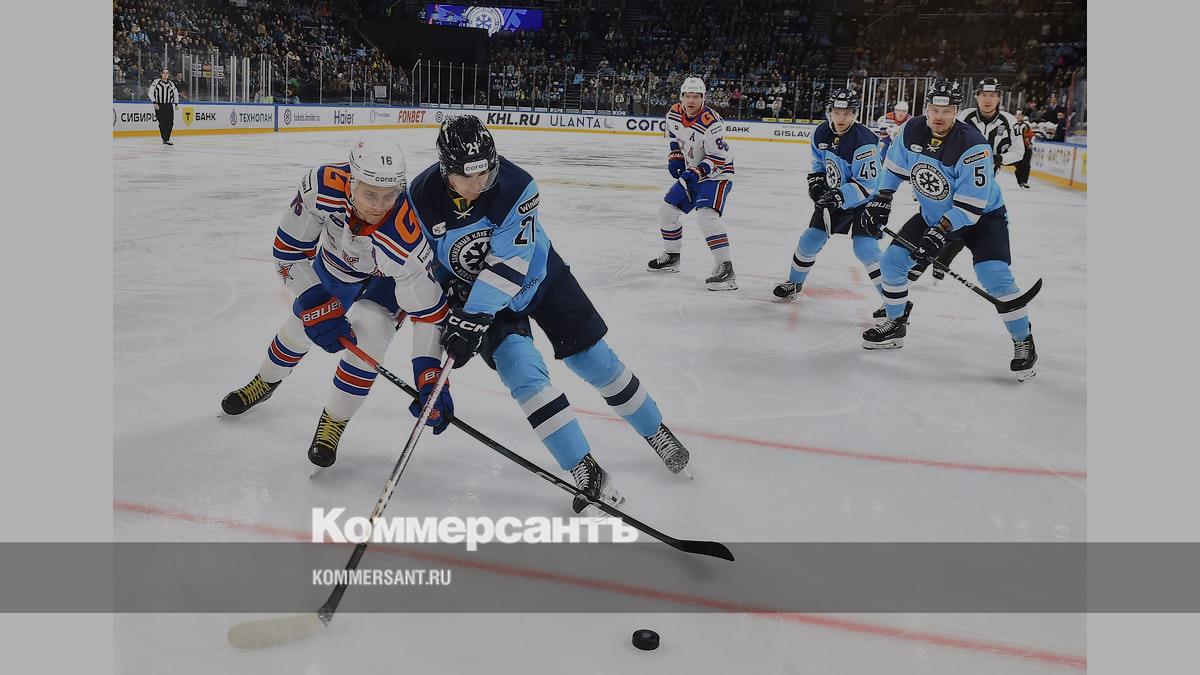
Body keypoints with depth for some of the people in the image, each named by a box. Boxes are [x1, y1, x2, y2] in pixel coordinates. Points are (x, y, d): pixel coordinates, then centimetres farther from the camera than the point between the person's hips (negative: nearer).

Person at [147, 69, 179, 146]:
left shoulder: (171, 84, 9)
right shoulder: (156, 82, -2)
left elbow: (176, 93, 23)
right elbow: (150, 93, -2)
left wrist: (176, 103, 15)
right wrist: (155, 103, -9)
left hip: (169, 106, 3)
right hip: (159, 106, -3)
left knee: (170, 123, -5)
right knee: (162, 123, -7)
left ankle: (167, 139, 5)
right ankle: (164, 139, 1)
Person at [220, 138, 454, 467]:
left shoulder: (404, 237, -43)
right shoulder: (322, 184, -37)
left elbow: (428, 311, -35)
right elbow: (288, 251, -23)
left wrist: (430, 380, -37)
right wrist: (316, 307, -27)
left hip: (383, 280, -3)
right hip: (333, 260, 3)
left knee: (369, 330, -27)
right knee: (300, 325, 15)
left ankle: (334, 421, -3)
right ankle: (264, 383, 50)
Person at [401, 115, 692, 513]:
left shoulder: (516, 187, -30)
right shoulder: (421, 199, -21)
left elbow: (509, 265, -33)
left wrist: (472, 318, -36)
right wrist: (455, 305, -9)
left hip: (537, 278, -1)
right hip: (471, 293, 1)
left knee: (594, 361, 2)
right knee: (523, 372, -18)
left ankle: (657, 433, 24)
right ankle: (588, 475, -11)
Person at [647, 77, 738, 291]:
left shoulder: (712, 122, -27)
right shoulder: (674, 114, -4)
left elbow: (718, 158, -25)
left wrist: (697, 173, -33)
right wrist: (675, 158, 2)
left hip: (716, 175, -8)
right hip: (690, 173, 8)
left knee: (706, 216, -27)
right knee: (667, 209, 12)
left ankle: (725, 268, -27)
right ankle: (672, 256, 32)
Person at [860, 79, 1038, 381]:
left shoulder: (972, 145, -30)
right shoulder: (913, 130, -11)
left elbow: (972, 203, -31)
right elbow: (895, 165, 8)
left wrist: (940, 232, -37)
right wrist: (881, 200, 1)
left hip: (981, 216, -6)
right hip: (932, 215, 6)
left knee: (993, 274, -24)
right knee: (891, 260, 0)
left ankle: (1024, 344, -7)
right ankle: (895, 324, 22)